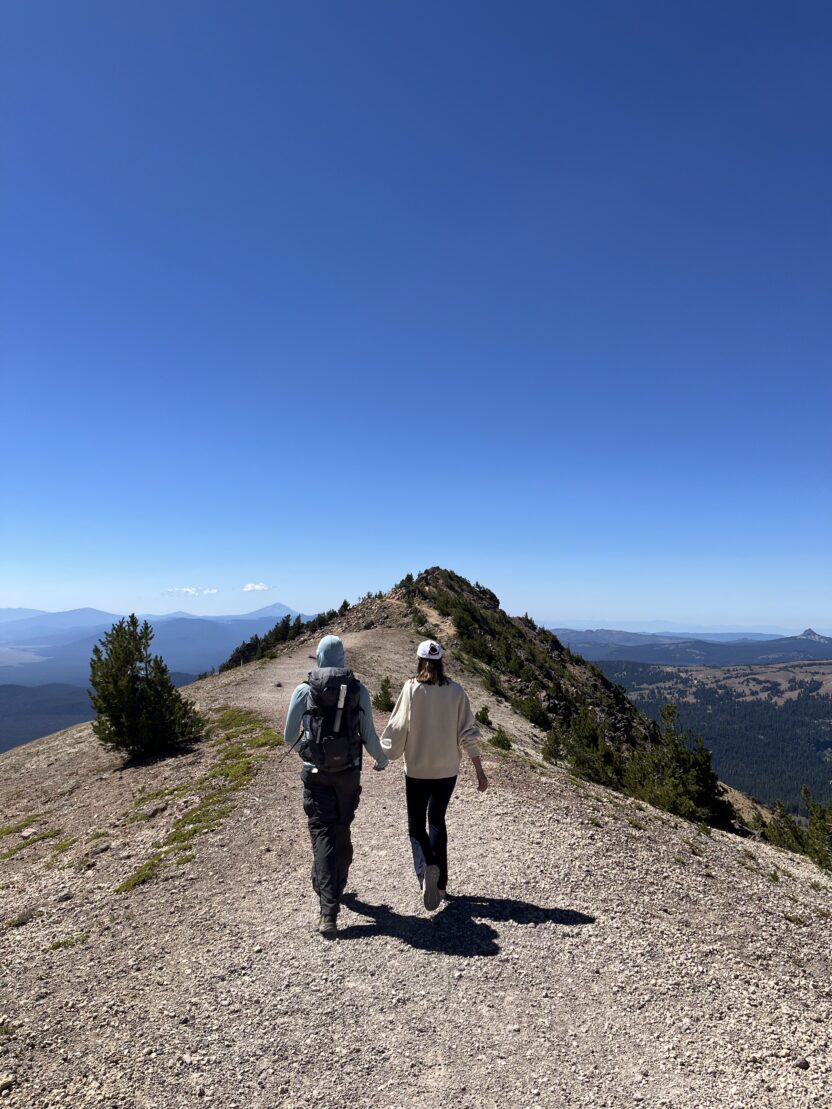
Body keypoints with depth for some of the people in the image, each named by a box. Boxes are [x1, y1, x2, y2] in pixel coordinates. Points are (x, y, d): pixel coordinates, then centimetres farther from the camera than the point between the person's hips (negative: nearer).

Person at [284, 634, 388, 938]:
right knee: (342, 832, 20)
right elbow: (369, 735, -4)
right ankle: (338, 887, 40)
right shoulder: (359, 691, -6)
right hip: (349, 773, 2)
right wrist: (382, 760, 16)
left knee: (322, 835, 3)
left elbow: (289, 737, 1)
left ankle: (329, 912, -4)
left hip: (316, 774, -1)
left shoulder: (303, 691, -7)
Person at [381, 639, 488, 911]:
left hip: (417, 769, -3)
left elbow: (397, 728, -9)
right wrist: (480, 771, 4)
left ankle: (426, 869, -15)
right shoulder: (455, 691, -4)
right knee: (437, 821, 20)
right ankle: (440, 884, 24)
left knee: (416, 826, 11)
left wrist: (384, 756, 7)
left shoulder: (412, 689, -12)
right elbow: (467, 733, -3)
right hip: (447, 769, 3)